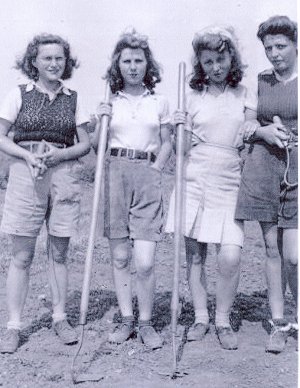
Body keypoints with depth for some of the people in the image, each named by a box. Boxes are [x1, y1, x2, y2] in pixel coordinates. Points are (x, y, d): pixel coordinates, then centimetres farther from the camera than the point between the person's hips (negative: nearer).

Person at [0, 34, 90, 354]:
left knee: (59, 253, 9)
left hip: (63, 174, 2)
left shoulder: (72, 99, 9)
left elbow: (85, 144, 9)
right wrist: (29, 156, -14)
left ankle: (60, 318, 21)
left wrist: (60, 153, -10)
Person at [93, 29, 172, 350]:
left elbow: (166, 143, 17)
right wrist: (100, 122, -4)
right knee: (119, 256, 5)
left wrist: (157, 169, 2)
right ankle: (126, 319, 18)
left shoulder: (159, 102, 10)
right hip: (114, 174, 1)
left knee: (145, 261, -8)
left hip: (147, 177, -1)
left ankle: (145, 323, 9)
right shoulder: (110, 102, 10)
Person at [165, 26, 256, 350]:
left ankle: (223, 321, 9)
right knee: (194, 253, 4)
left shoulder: (243, 95, 9)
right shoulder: (193, 97, 8)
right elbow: (184, 150, 9)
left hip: (229, 183, -1)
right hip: (195, 180, 1)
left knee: (230, 256, -11)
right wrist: (180, 129, -8)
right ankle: (200, 318, 20)